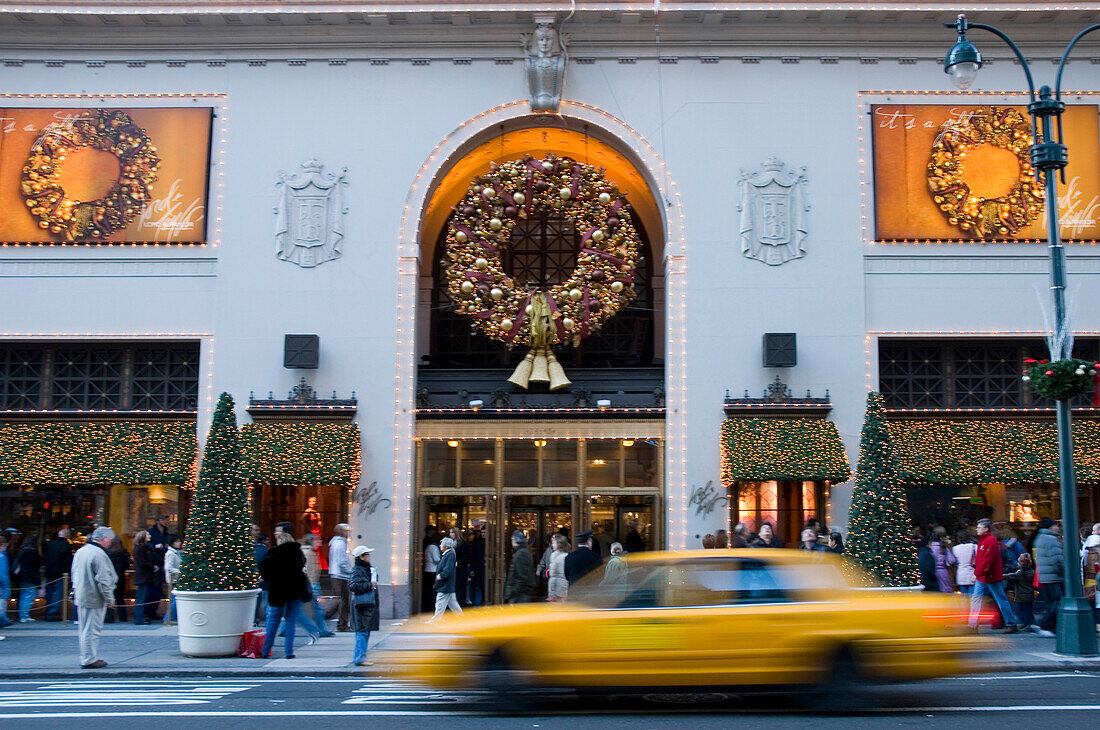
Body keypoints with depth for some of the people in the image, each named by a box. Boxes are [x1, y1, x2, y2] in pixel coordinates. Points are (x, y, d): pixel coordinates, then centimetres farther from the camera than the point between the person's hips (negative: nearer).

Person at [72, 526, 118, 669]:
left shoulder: (80, 551, 12)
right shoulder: (99, 554, -18)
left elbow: (75, 574, 21)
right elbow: (103, 580, -19)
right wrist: (109, 598, -12)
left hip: (81, 597, 9)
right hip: (94, 599, -9)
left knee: (85, 629, 15)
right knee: (92, 630, -3)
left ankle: (86, 657, 23)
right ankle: (89, 659, 0)